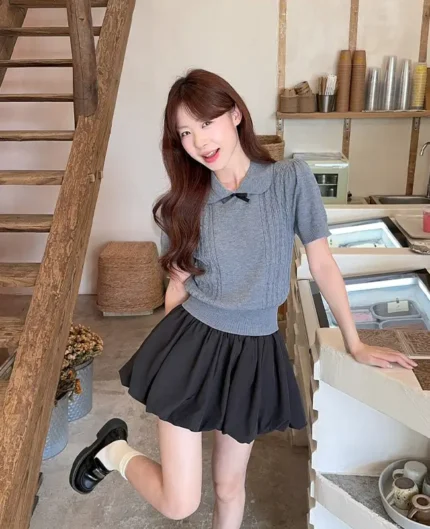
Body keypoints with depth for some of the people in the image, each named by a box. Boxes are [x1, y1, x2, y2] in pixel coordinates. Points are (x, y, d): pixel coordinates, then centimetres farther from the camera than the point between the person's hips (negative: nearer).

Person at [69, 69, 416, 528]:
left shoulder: (292, 179, -7)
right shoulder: (184, 202, -2)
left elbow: (321, 264, -2)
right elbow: (178, 286, 5)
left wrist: (354, 344, 3)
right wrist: (167, 352, 11)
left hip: (255, 353, 1)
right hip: (191, 345, 0)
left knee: (229, 485, 18)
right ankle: (117, 452, 28)